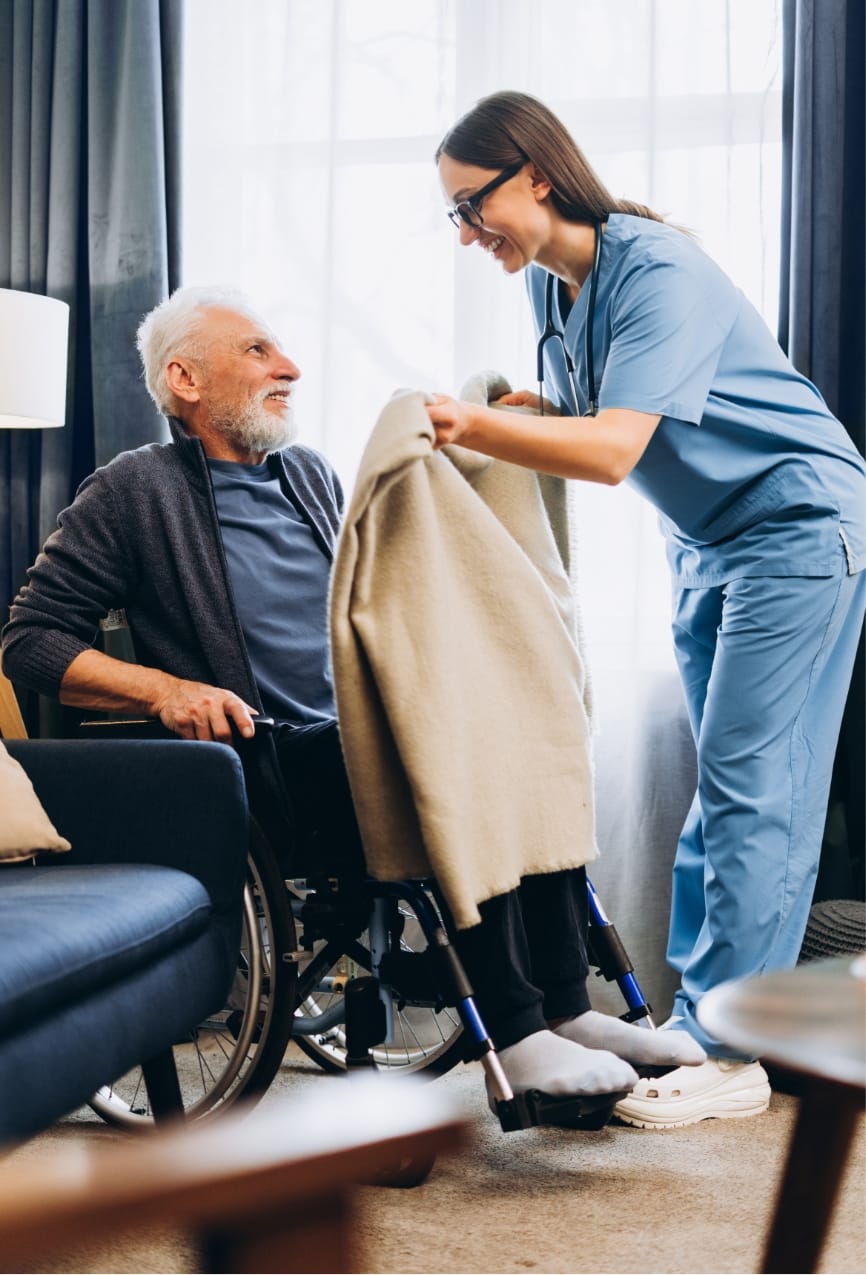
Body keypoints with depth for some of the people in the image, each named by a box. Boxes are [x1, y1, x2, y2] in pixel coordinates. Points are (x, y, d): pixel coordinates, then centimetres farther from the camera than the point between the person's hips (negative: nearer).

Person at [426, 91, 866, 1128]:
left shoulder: (657, 272, -24)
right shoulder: (551, 282, 3)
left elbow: (614, 449, -33)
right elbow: (578, 413, 12)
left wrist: (474, 426, -43)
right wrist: (509, 411, -7)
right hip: (705, 540, 9)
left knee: (752, 788, -10)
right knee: (722, 785, 11)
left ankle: (728, 1054, -6)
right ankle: (695, 1013, 17)